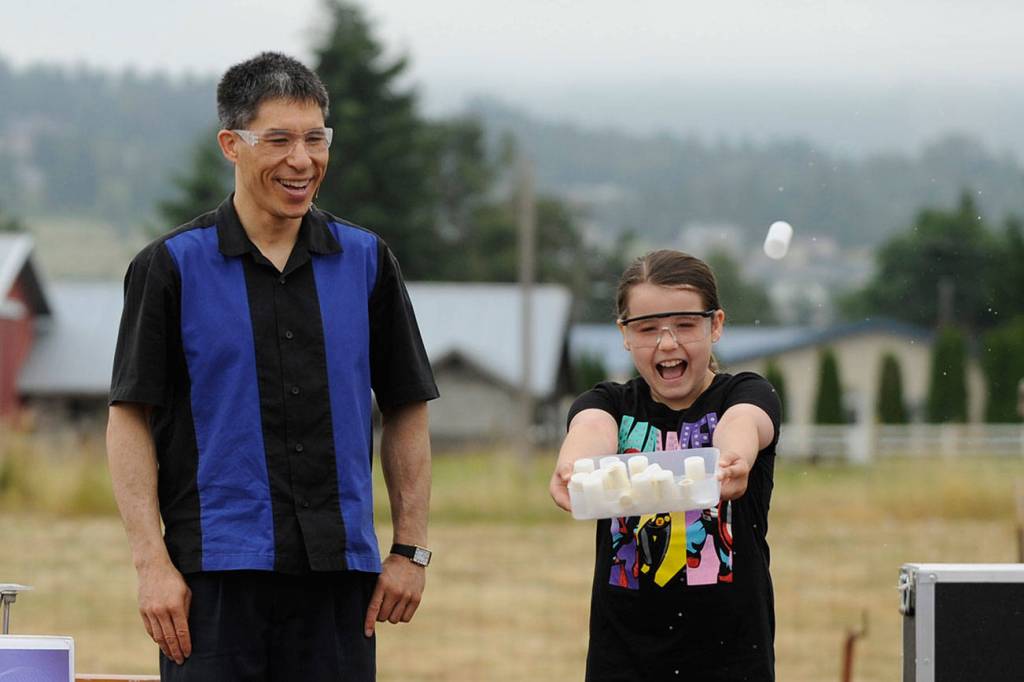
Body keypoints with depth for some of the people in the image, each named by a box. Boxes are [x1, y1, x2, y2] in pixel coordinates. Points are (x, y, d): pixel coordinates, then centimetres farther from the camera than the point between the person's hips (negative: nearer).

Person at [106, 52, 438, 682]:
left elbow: (407, 411, 14)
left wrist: (411, 550, 6)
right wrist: (153, 561, -10)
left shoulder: (366, 261, 10)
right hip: (216, 573, -3)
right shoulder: (171, 268, 1)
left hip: (339, 573, 3)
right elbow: (130, 419, -1)